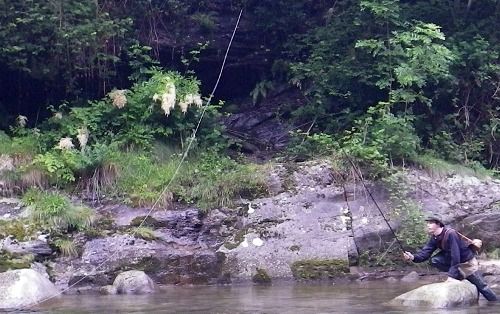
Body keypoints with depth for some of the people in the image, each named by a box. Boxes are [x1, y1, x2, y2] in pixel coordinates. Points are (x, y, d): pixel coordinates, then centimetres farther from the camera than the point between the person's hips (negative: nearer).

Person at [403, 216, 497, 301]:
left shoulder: (450, 234, -30)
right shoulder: (434, 238, -5)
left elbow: (455, 255, -34)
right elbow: (425, 252, -13)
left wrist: (452, 275, -36)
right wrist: (413, 257, -34)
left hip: (467, 261, -7)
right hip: (453, 260, 7)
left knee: (481, 286, -3)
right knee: (434, 260, -13)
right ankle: (459, 275, -3)